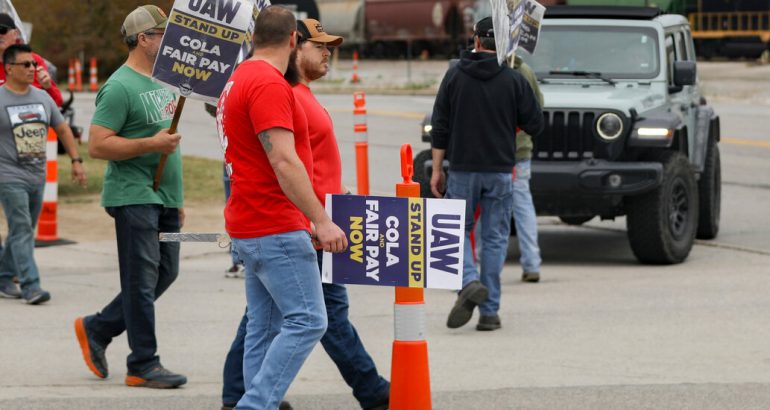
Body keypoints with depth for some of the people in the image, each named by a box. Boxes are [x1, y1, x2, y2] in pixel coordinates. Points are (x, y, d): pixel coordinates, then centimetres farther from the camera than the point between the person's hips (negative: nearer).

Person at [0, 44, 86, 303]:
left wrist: (76, 160, 13)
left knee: (24, 231, 11)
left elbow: (62, 129, 19)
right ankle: (30, 285, -16)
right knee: (21, 230, -12)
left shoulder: (42, 97, 10)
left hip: (37, 176, 7)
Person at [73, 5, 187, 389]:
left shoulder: (163, 82, 16)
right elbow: (97, 145, -18)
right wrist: (151, 144, -22)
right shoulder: (120, 87, -13)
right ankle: (144, 366, 0)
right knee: (142, 281, -5)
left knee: (164, 274, 12)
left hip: (163, 198, 9)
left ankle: (96, 329, 24)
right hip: (134, 196, -9)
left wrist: (177, 197, 23)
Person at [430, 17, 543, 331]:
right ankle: (489, 311, 4)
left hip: (462, 168, 0)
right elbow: (535, 124, -1)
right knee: (495, 238, 7)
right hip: (500, 170, 0)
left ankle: (470, 282, -14)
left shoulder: (455, 76, -1)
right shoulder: (513, 80, -3)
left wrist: (437, 169, 4)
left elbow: (440, 126, -1)